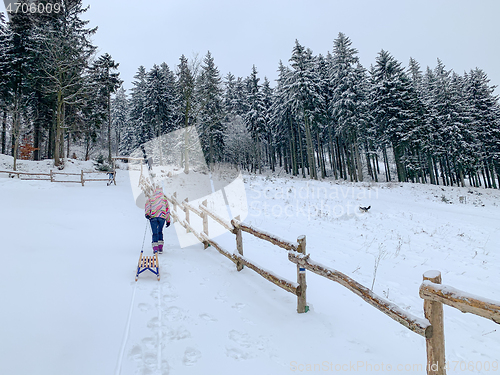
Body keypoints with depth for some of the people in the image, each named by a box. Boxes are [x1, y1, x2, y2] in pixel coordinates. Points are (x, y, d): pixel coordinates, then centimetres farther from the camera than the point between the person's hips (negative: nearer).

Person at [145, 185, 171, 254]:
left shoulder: (150, 197, 13)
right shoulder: (164, 198, 16)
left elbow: (147, 205, -4)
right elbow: (167, 210, 15)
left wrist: (147, 213, -13)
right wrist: (168, 220, 17)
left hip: (153, 217, -1)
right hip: (162, 217, 1)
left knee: (155, 233, 3)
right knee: (160, 232, 16)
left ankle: (155, 249, -8)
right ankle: (160, 248, 12)